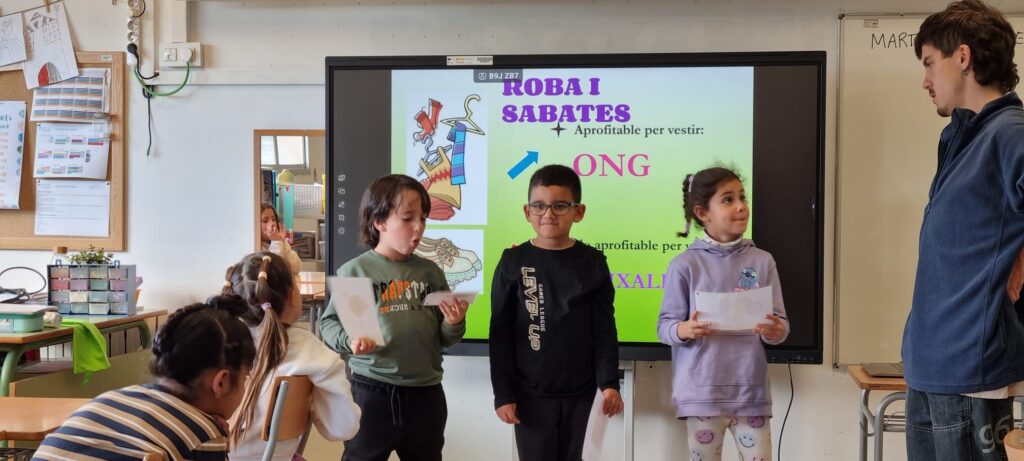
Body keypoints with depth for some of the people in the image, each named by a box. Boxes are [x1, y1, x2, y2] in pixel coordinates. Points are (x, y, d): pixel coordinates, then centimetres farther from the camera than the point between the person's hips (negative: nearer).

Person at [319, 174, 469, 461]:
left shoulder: (430, 272, 6)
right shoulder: (355, 271, -5)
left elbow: (442, 340, 11)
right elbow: (329, 324, -3)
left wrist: (454, 325, -10)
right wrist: (350, 341, -22)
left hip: (426, 394, 4)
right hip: (371, 391, -3)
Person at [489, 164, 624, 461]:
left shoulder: (593, 262, 0)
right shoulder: (513, 262, -4)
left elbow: (605, 329, 1)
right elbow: (501, 333, -3)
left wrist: (609, 382, -7)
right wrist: (503, 393, -6)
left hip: (579, 390, 2)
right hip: (530, 391, -1)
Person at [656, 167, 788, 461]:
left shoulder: (762, 261, 3)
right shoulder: (685, 265, -3)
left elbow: (779, 323, 4)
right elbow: (664, 326, -2)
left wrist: (775, 331, -18)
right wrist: (684, 330, -23)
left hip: (751, 391, 2)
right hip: (701, 393, -2)